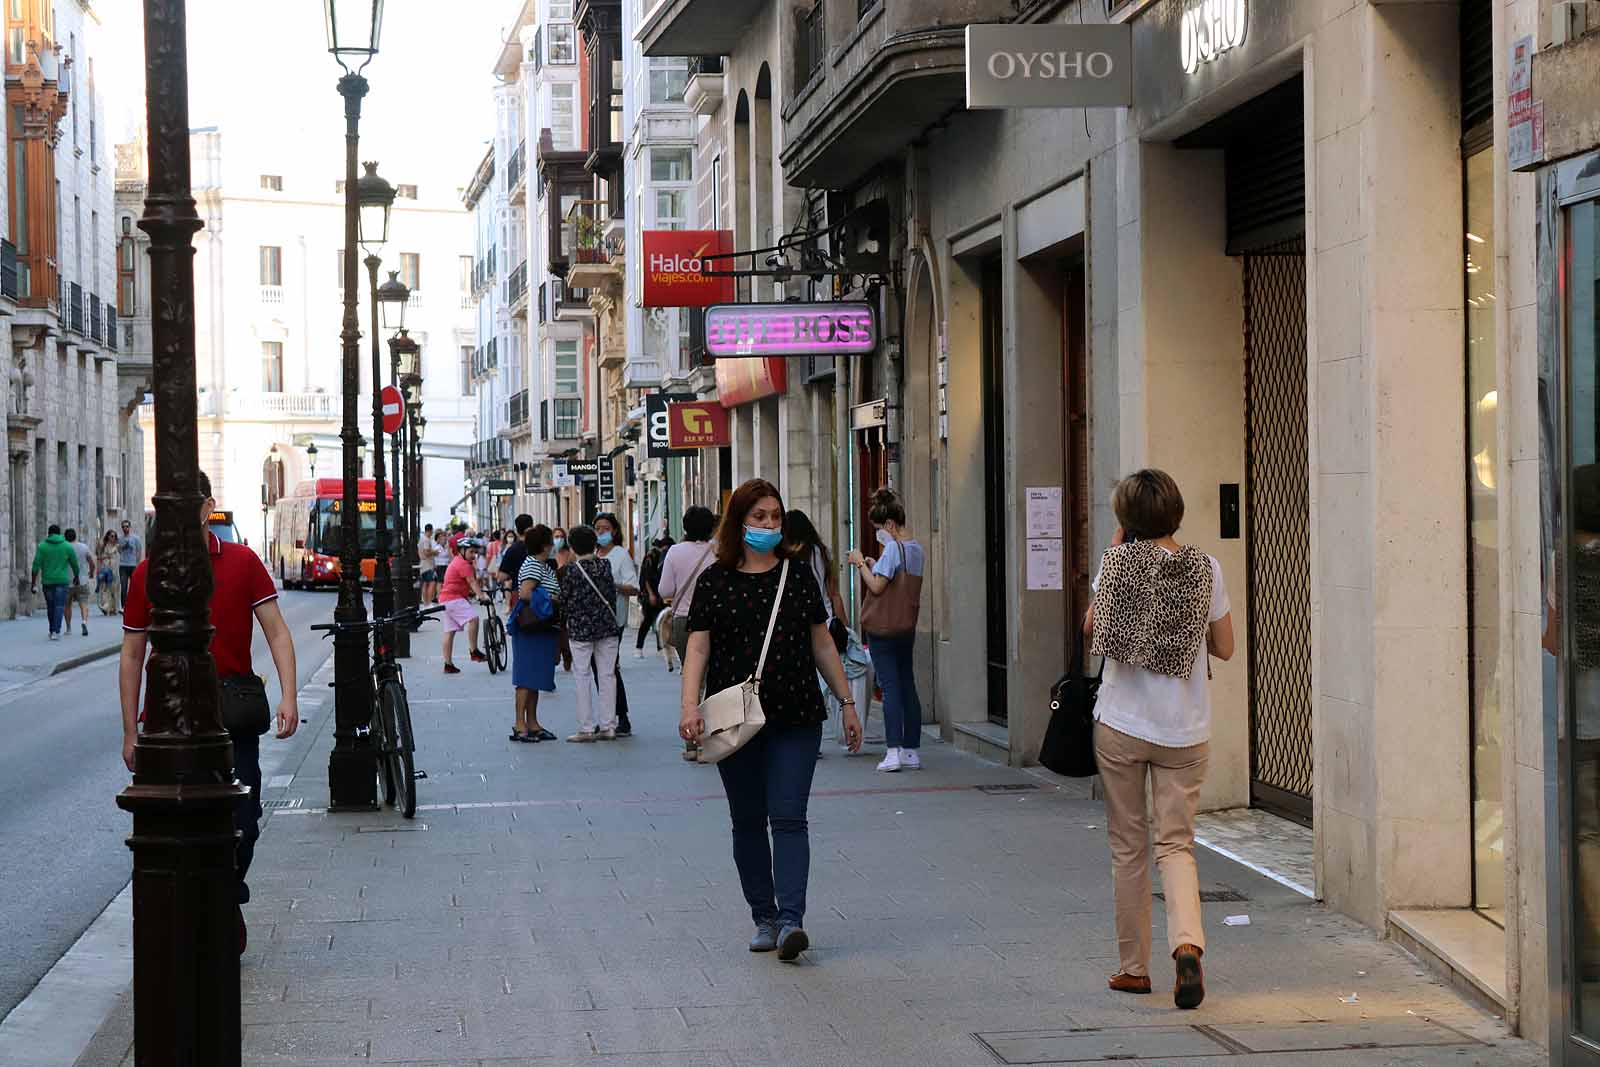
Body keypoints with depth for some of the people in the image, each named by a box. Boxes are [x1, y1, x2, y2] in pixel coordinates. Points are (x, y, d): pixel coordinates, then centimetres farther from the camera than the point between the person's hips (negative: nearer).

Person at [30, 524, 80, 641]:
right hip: (62, 581, -1)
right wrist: (76, 577, 24)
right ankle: (56, 632, -14)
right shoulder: (67, 546, 0)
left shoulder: (42, 546, -1)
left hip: (48, 581, 1)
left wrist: (34, 583, -3)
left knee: (50, 607, 14)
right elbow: (74, 564, 6)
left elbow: (36, 565, -7)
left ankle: (52, 631, 24)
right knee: (59, 606, -2)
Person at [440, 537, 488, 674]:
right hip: (454, 598, -11)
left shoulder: (457, 561, 21)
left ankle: (448, 664, 12)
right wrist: (481, 596, -29)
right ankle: (474, 652, -25)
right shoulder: (463, 564, -12)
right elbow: (472, 582, -23)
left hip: (446, 599, 11)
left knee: (449, 632, 10)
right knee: (473, 618, -23)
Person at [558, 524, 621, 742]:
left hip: (580, 628, -3)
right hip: (607, 626, 3)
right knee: (607, 675, 7)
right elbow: (612, 594, 7)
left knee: (583, 677, 3)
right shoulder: (605, 565, -1)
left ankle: (587, 728, 1)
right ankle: (608, 726, 8)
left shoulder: (570, 571, -10)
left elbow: (564, 601, -3)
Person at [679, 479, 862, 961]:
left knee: (788, 818, -9)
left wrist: (846, 702, 11)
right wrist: (690, 705, -17)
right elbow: (698, 647, -3)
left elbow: (822, 645, 13)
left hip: (796, 720, 0)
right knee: (748, 821, 7)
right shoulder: (715, 582, 2)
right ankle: (764, 918, 18)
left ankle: (791, 920, -15)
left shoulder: (797, 576, 8)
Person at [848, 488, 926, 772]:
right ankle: (912, 751, 13)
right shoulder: (917, 549, 12)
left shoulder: (893, 548, -14)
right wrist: (873, 565, 13)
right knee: (908, 687, 10)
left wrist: (861, 564, -4)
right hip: (908, 627, 8)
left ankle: (893, 752, -12)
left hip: (883, 628, -8)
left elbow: (877, 586, -17)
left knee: (890, 687, -8)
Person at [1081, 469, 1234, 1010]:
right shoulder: (1204, 569, -4)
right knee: (1176, 844, 5)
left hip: (1121, 725, -1)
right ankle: (1187, 944, -20)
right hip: (1184, 730, 1)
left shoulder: (1117, 562, -6)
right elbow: (1224, 647, 4)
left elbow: (1091, 627, 10)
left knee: (1128, 847, 10)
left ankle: (1134, 967, 16)